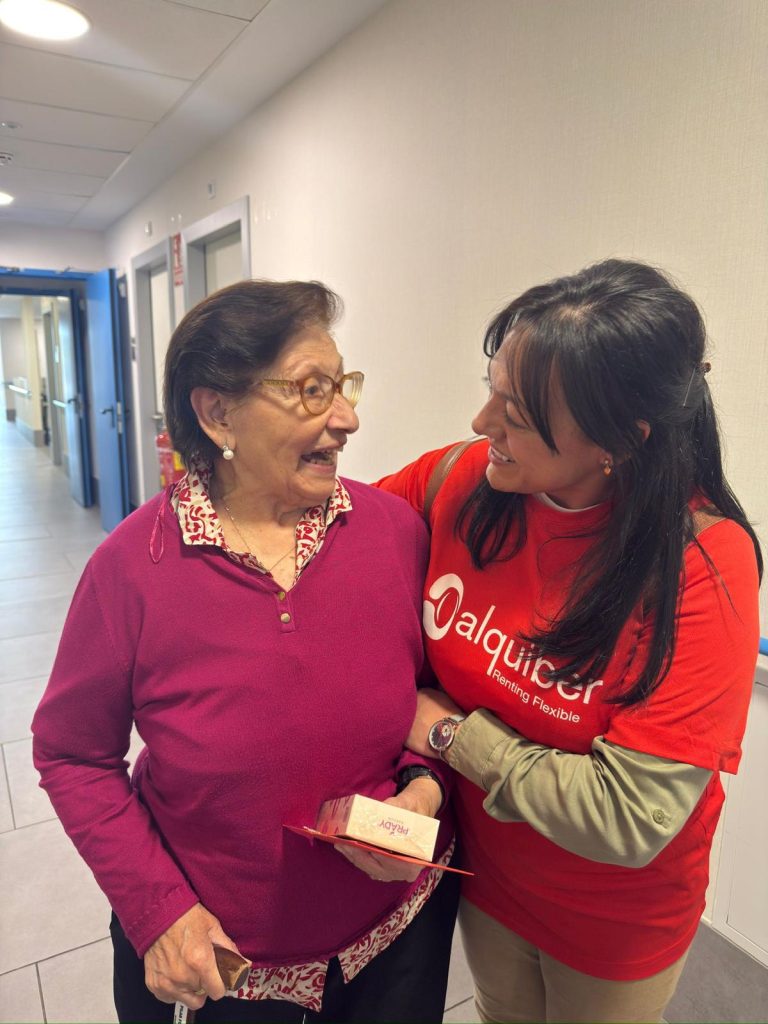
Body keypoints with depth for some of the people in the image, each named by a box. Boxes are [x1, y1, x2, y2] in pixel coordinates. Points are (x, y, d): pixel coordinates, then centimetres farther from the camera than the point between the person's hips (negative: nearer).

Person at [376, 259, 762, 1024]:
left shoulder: (703, 566, -31)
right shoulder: (461, 479, -19)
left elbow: (628, 821, -30)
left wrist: (452, 734, -22)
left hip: (614, 925, -3)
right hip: (483, 871, 4)